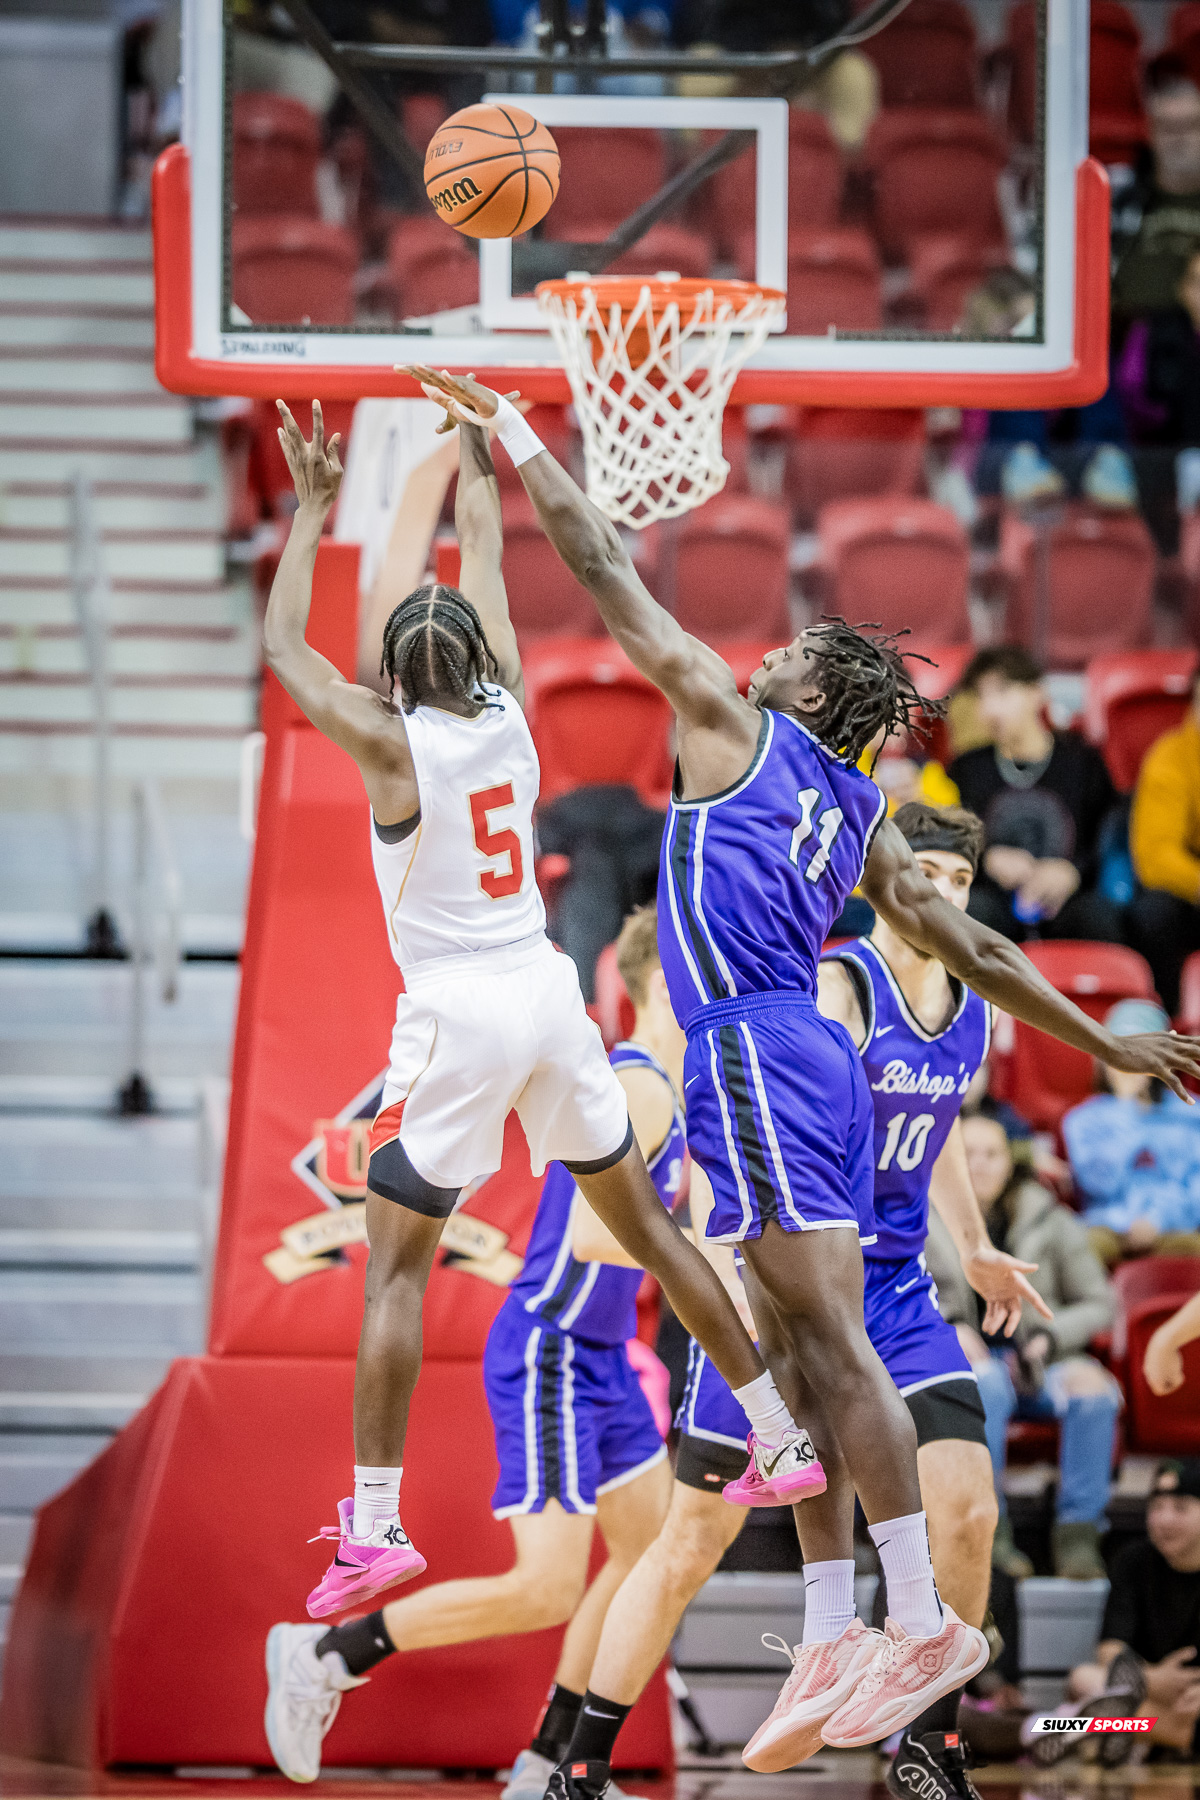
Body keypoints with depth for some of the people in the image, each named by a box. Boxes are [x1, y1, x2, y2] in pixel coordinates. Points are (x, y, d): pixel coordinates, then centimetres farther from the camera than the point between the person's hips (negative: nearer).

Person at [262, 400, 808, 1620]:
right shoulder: (508, 714, 3)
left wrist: (312, 512, 8)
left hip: (457, 1015, -6)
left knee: (394, 1266, -2)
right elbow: (485, 573, 19)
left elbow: (283, 647, 1)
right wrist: (476, 475, 33)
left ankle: (374, 1527, -9)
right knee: (645, 1222, 18)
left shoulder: (392, 744, -10)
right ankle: (784, 1440, 20)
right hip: (545, 988, 6)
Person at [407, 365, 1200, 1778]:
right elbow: (968, 947, 23)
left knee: (835, 1349, -12)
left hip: (753, 1053, -9)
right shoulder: (861, 816, 21)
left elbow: (609, 576, 4)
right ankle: (843, 1631, 10)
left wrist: (513, 432, 10)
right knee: (809, 1354, 10)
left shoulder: (734, 726, 2)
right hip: (813, 1062, 9)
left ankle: (926, 1623, -17)